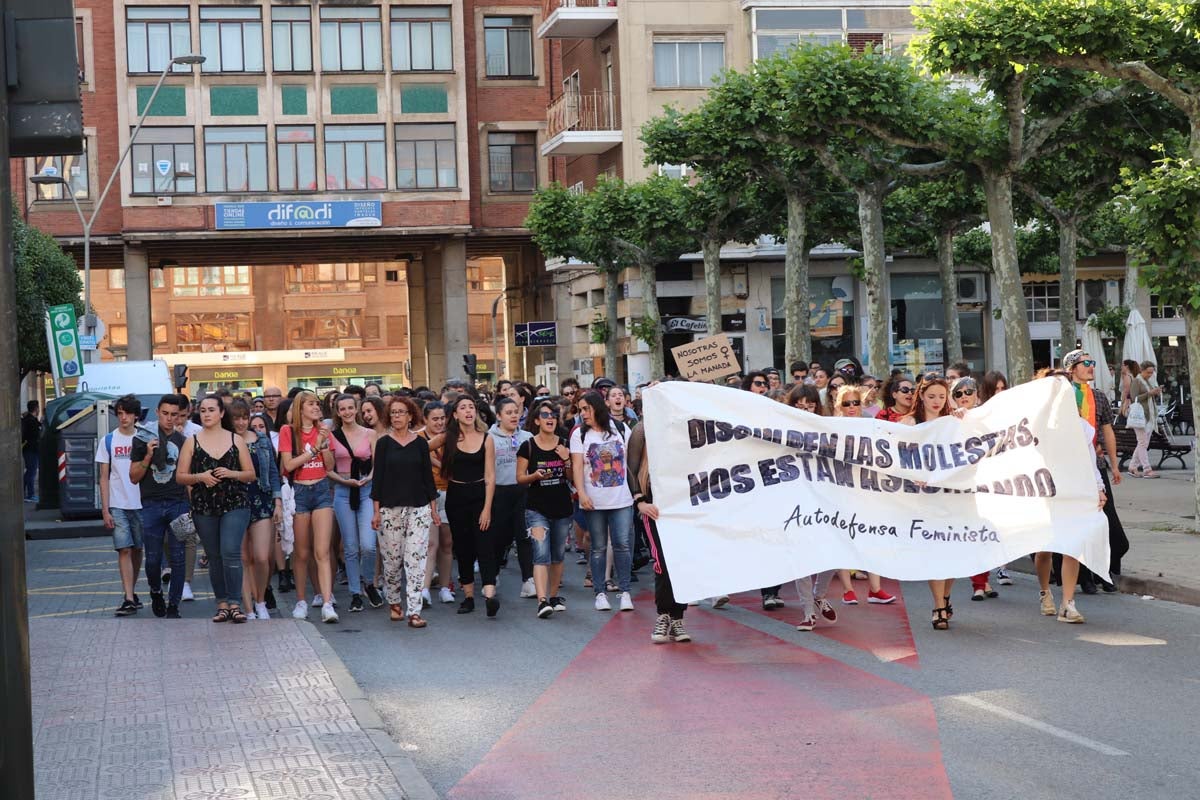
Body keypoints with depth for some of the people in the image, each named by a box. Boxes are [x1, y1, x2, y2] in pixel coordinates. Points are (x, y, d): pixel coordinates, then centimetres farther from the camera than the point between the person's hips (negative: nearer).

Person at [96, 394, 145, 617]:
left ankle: (131, 592, 24)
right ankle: (129, 599, -11)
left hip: (141, 504, 1)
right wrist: (105, 509, -2)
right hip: (118, 505, -1)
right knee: (124, 550, -8)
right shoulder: (108, 441, 4)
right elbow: (104, 478, 4)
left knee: (137, 549, 9)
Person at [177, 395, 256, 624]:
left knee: (230, 552, -16)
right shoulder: (192, 442, 8)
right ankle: (222, 604, 14)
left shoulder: (236, 440, 7)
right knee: (214, 557, 6)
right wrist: (200, 477, -12)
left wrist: (231, 474, -11)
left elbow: (251, 474, 8)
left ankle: (234, 604, -14)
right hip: (204, 508, 2)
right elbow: (180, 476, 6)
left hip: (235, 504, -2)